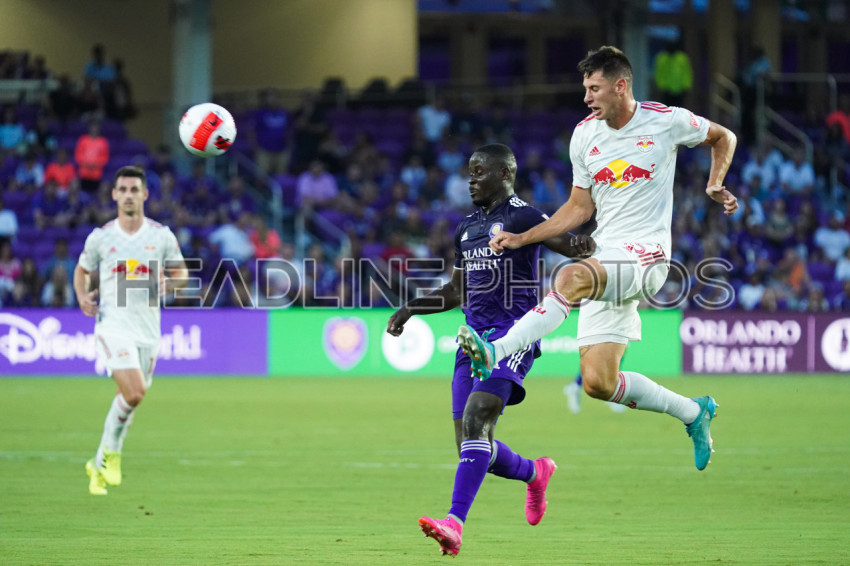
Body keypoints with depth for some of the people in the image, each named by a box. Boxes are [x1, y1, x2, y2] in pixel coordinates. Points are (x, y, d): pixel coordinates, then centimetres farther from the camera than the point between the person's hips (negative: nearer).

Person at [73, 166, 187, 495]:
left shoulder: (162, 236, 2)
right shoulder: (100, 237, 1)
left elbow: (181, 273, 12)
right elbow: (82, 270, 17)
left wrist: (169, 283, -10)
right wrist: (83, 296, -1)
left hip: (147, 329, 3)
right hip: (113, 325, -3)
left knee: (131, 399, 8)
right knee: (134, 393, -23)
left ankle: (99, 466, 26)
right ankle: (111, 451, 0)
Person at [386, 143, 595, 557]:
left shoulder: (522, 217, -3)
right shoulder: (466, 229, 20)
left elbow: (571, 244, -9)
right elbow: (456, 291, 28)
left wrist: (581, 246, -32)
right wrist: (411, 309, 16)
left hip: (513, 335, -8)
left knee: (475, 419, -24)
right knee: (473, 447, 3)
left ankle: (454, 524, -31)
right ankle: (535, 473, 33)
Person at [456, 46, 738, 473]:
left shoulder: (667, 121, -4)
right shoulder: (584, 135, 8)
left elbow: (723, 138, 16)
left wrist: (715, 186, 0)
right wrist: (522, 239, 9)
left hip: (645, 257, -6)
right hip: (604, 261, 6)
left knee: (571, 277, -37)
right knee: (598, 383, -1)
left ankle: (495, 352, -42)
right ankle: (693, 412, 20)